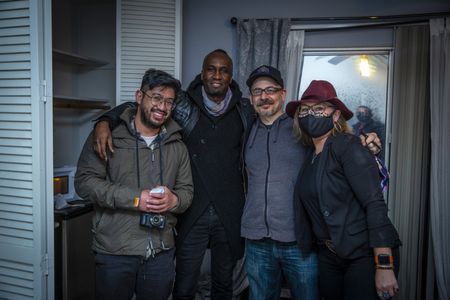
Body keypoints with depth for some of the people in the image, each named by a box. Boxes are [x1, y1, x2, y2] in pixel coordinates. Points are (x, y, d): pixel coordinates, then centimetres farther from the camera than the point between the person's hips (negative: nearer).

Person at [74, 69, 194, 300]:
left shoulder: (177, 146, 9)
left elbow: (187, 190, 11)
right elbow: (84, 181, -10)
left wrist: (174, 200, -13)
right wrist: (134, 198, -20)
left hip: (162, 253, 4)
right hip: (114, 252, -3)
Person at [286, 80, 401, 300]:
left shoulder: (347, 146, -14)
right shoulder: (309, 156, 7)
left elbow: (375, 205, -20)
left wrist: (384, 267, -23)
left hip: (366, 255, -6)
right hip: (329, 257, 7)